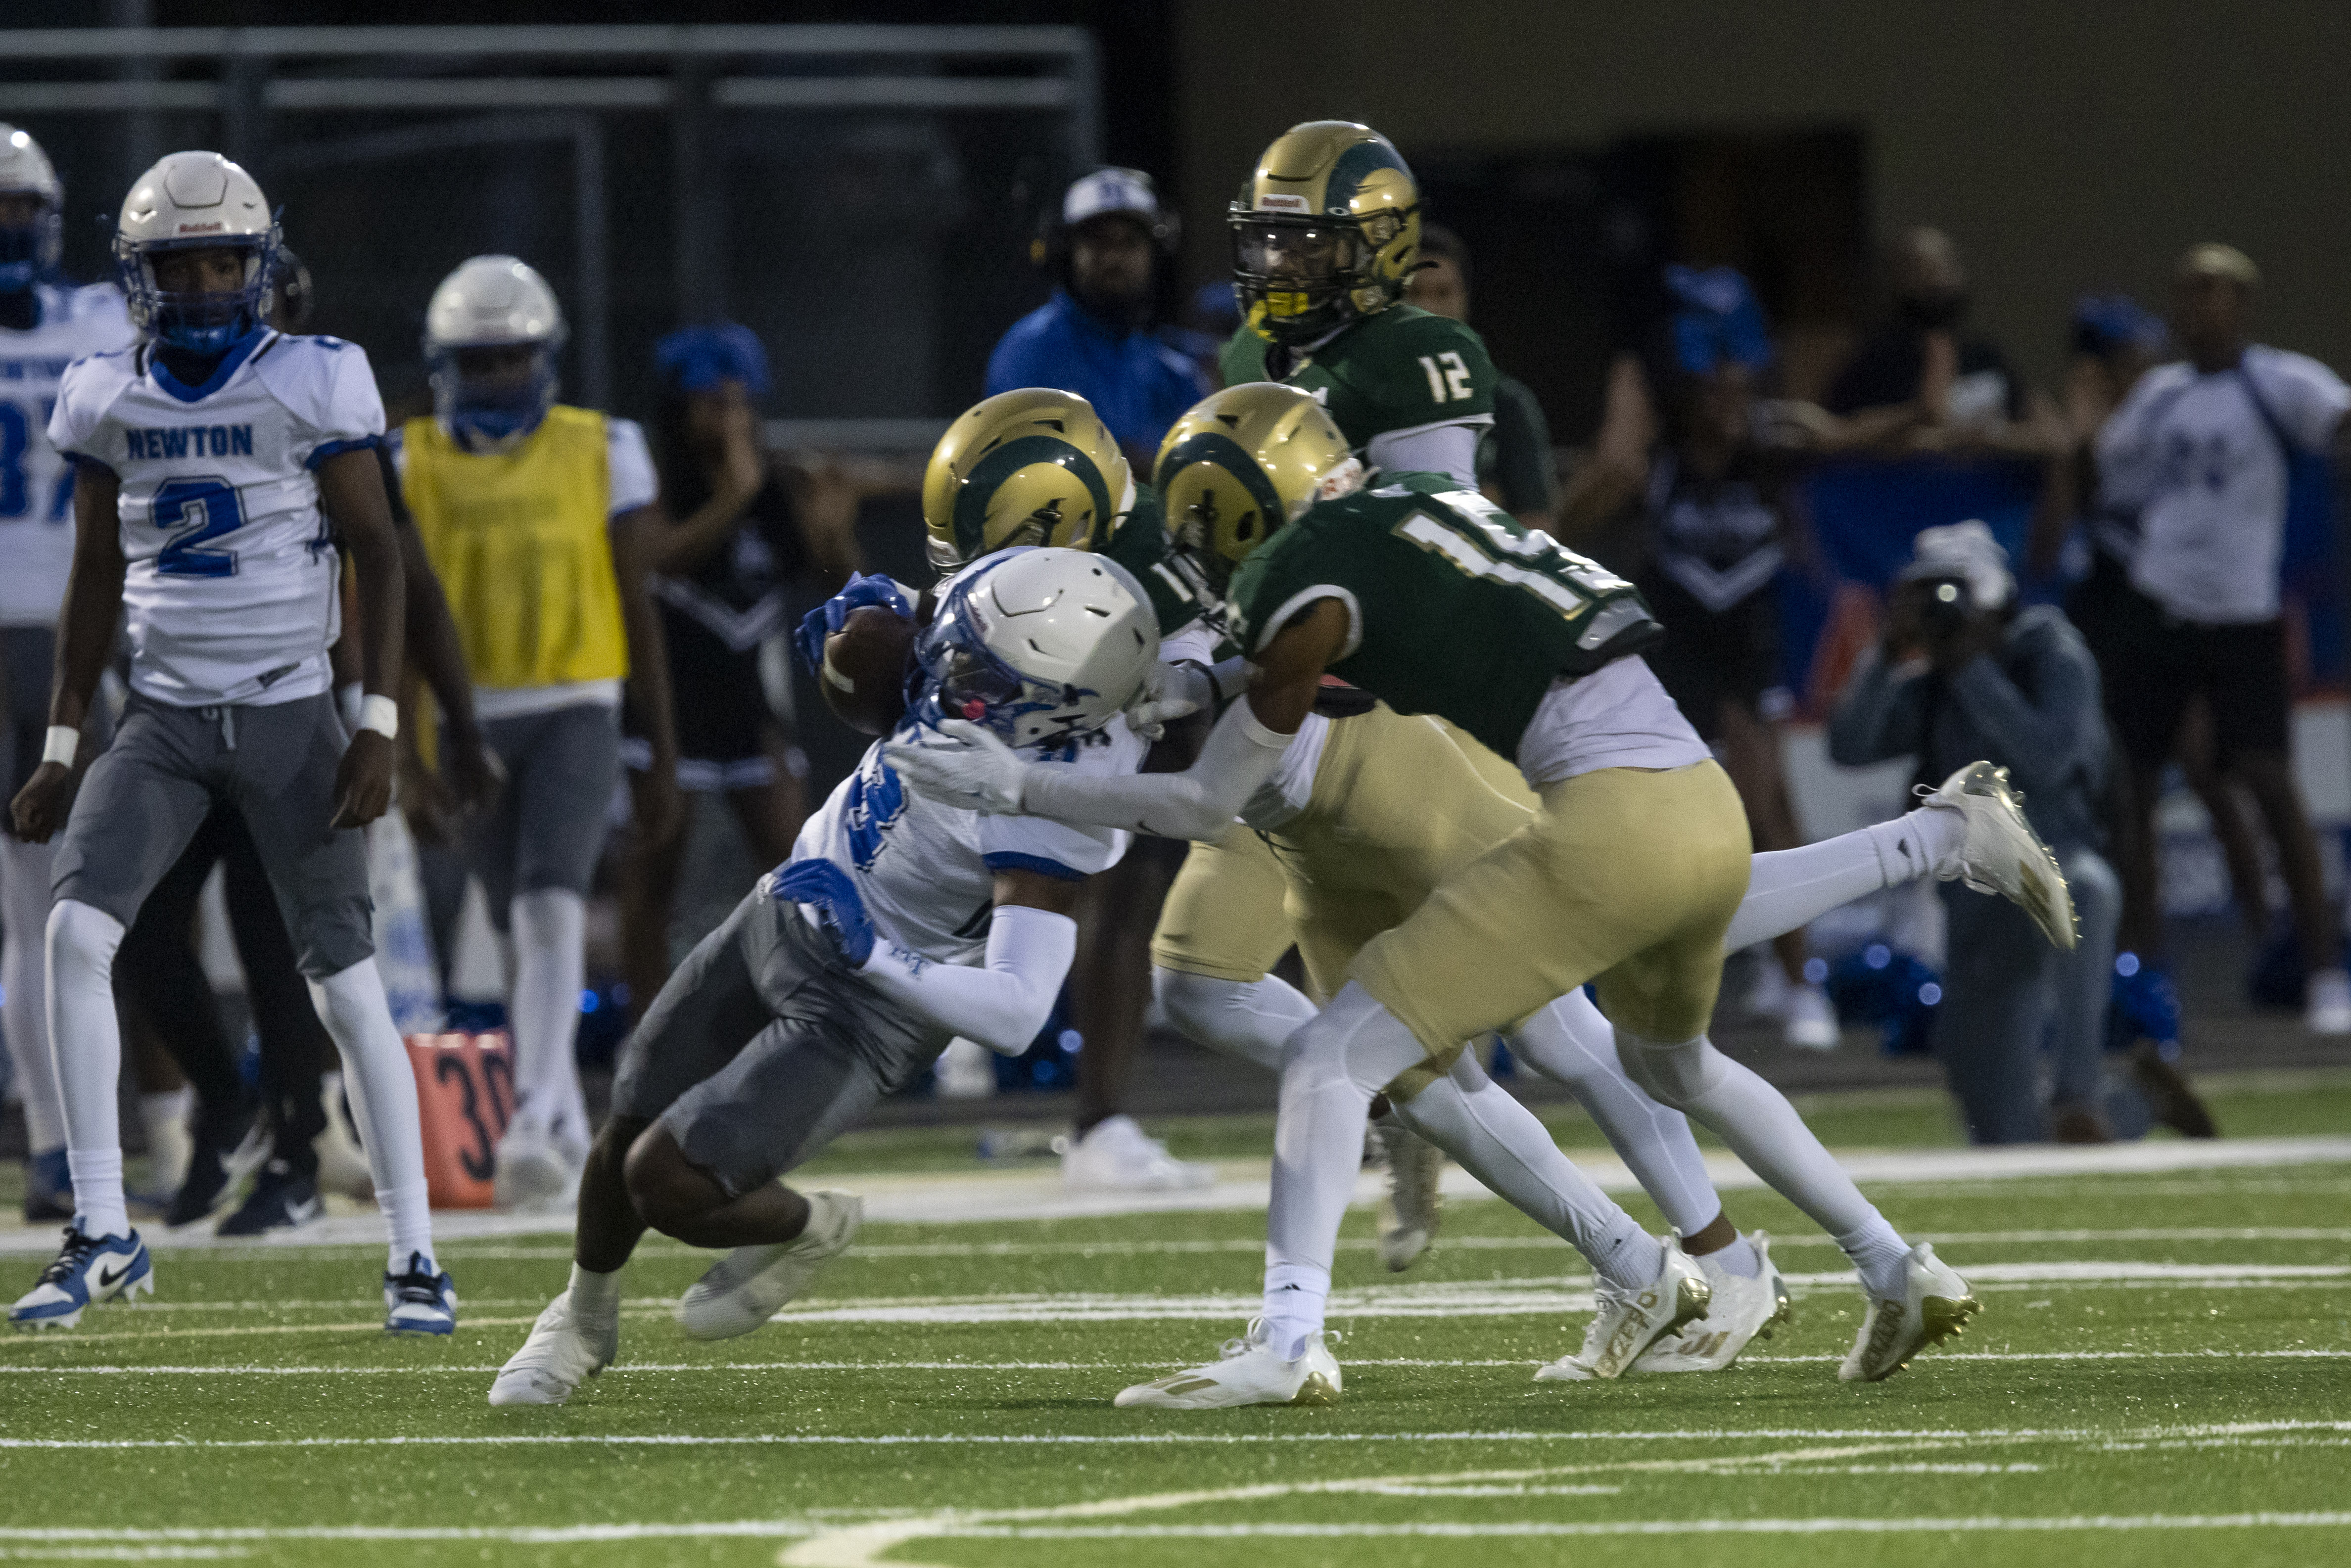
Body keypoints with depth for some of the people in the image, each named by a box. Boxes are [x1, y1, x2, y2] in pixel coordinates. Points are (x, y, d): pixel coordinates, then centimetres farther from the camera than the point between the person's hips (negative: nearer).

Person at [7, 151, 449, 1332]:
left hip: (289, 716, -3)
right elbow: (95, 579, 13)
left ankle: (414, 1256, 6)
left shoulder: (313, 384, -5)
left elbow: (376, 554, -4)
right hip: (163, 722, 3)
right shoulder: (110, 399, 6)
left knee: (345, 981, -4)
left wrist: (380, 725, -12)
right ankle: (100, 1235, -11)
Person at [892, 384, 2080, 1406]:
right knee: (1669, 1064, 35)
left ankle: (1289, 1341, -21)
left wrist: (1018, 790, 11)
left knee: (1337, 1057, -7)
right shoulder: (1419, 508, 20)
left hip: (1613, 824, -8)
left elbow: (1210, 804, 4)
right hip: (1710, 806, 8)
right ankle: (1899, 1275, 38)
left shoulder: (1309, 578, -2)